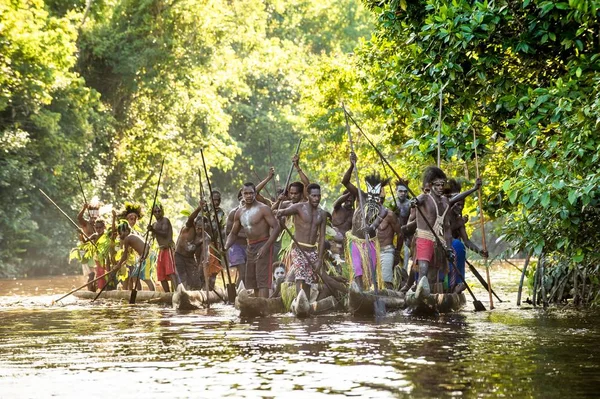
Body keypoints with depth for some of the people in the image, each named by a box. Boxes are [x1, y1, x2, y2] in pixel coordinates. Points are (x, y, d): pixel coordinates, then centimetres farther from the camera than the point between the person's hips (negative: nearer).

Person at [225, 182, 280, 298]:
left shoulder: (263, 209, -10)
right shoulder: (239, 212, 10)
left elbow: (276, 227, -15)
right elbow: (233, 233, 18)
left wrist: (266, 247, -24)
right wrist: (226, 247, -1)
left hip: (263, 246, -8)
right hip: (250, 247, 8)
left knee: (262, 281, -15)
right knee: (252, 281, 10)